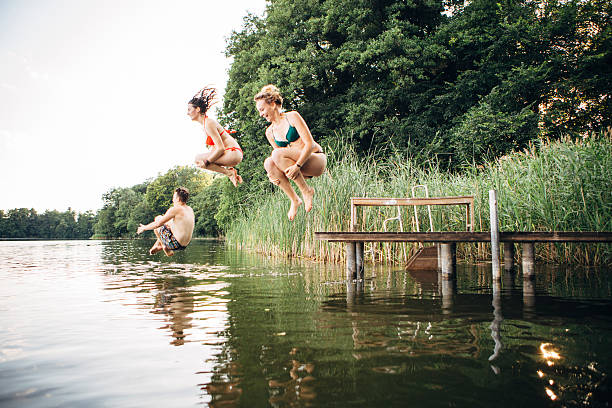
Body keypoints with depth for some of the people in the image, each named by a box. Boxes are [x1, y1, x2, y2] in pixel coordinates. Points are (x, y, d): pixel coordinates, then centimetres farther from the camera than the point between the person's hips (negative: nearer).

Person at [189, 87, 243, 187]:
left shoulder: (208, 123, -15)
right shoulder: (206, 122, 15)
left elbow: (220, 148, -21)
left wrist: (206, 161, -16)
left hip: (233, 153, -10)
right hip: (232, 154, 10)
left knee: (198, 159, -14)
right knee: (201, 159, 20)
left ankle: (229, 172, -7)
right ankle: (230, 171, 12)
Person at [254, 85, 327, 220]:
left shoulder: (292, 116, -8)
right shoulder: (270, 132, 11)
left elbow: (309, 143, -16)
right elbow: (283, 158, 11)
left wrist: (297, 165, -28)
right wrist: (274, 174, -10)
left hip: (317, 161, -6)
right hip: (300, 168, 6)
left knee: (277, 154, -28)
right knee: (268, 163, -21)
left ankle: (306, 190, -16)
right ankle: (294, 200, -13)